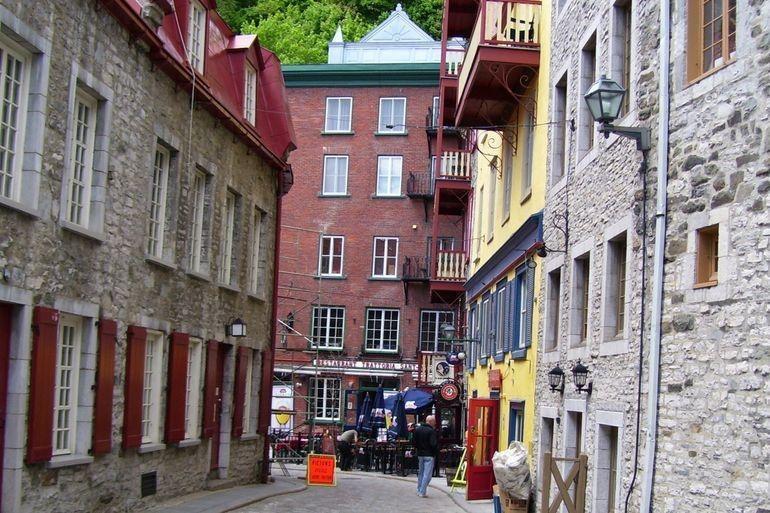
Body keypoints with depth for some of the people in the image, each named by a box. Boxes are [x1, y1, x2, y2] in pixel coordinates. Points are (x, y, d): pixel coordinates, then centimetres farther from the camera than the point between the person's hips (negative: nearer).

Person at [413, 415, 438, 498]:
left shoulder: (417, 429, 6)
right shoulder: (431, 431, -16)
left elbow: (415, 442, 10)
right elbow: (433, 444, -21)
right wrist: (436, 450, -4)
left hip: (420, 454, 7)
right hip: (429, 455, -7)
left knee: (420, 473, 18)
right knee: (427, 474, -3)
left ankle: (419, 490, 24)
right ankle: (423, 492, -5)